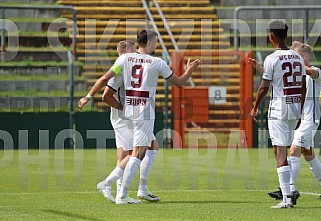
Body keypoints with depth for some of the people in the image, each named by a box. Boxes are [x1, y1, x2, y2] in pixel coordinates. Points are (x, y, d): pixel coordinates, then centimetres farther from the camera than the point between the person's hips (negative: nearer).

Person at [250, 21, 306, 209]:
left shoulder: (272, 59, -11)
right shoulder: (298, 58, 8)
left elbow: (264, 88, -8)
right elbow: (303, 88, 11)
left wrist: (255, 108, 7)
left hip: (278, 109, -6)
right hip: (295, 108, 6)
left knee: (280, 152, -7)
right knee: (283, 149, 20)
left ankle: (287, 198, -14)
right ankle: (287, 189, 19)